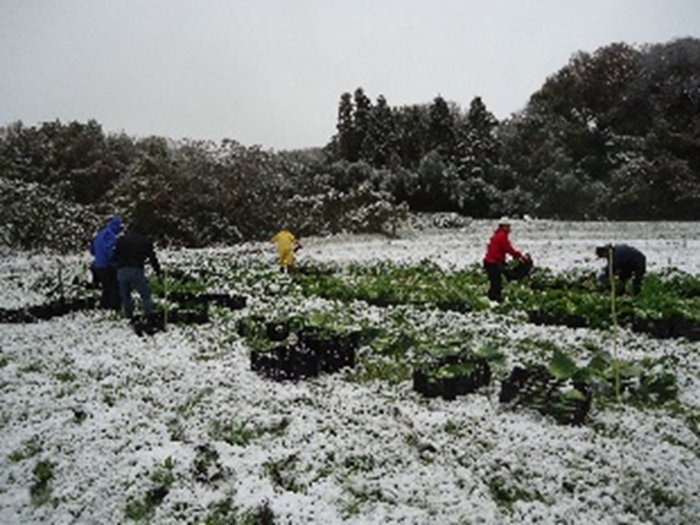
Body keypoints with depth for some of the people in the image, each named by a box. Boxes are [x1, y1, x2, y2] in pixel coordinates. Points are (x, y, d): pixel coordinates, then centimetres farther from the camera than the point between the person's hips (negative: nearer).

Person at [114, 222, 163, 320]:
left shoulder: (122, 239, 17)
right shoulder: (145, 241, 12)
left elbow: (115, 256, 12)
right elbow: (152, 257, 9)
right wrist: (159, 272, 12)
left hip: (122, 271, 2)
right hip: (137, 270, -2)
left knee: (125, 295, 13)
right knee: (145, 294, 5)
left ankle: (128, 316, 10)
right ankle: (149, 315, -4)